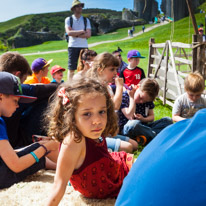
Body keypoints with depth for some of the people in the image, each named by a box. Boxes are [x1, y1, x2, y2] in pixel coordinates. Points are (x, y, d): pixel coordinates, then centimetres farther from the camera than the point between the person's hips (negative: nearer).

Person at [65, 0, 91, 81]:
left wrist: (75, 34, -9)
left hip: (84, 46, 2)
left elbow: (88, 34, -2)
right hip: (72, 46, -2)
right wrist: (82, 31, -7)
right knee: (71, 68, 0)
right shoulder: (68, 19, 4)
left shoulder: (86, 20, 10)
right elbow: (69, 32, -11)